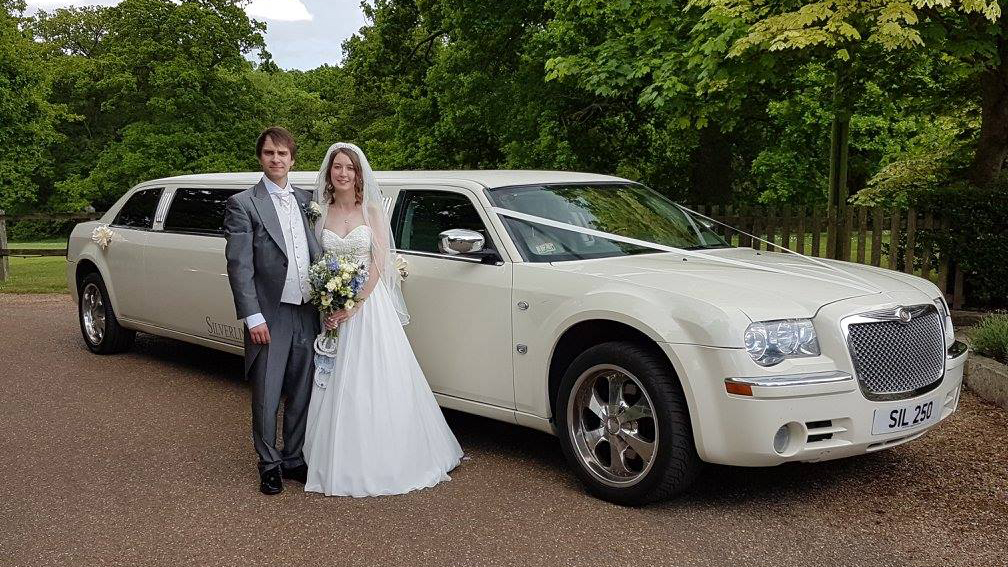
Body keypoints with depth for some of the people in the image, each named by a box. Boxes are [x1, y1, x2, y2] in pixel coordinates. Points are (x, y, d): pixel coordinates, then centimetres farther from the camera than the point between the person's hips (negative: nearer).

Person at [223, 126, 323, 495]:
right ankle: (269, 464, 21)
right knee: (267, 396, 5)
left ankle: (294, 459, 28)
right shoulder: (244, 204, -5)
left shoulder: (306, 200, 12)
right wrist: (253, 317, -17)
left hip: (307, 314, 5)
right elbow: (239, 265, -11)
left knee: (301, 395, 13)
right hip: (270, 317, -5)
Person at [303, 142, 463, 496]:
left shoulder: (372, 211, 0)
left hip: (370, 305, -2)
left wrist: (352, 305, -15)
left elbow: (379, 263, -7)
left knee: (375, 384, -1)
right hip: (332, 308, 2)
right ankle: (340, 464, 15)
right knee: (335, 386, 4)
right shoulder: (321, 214, 7)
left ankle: (381, 463, 10)